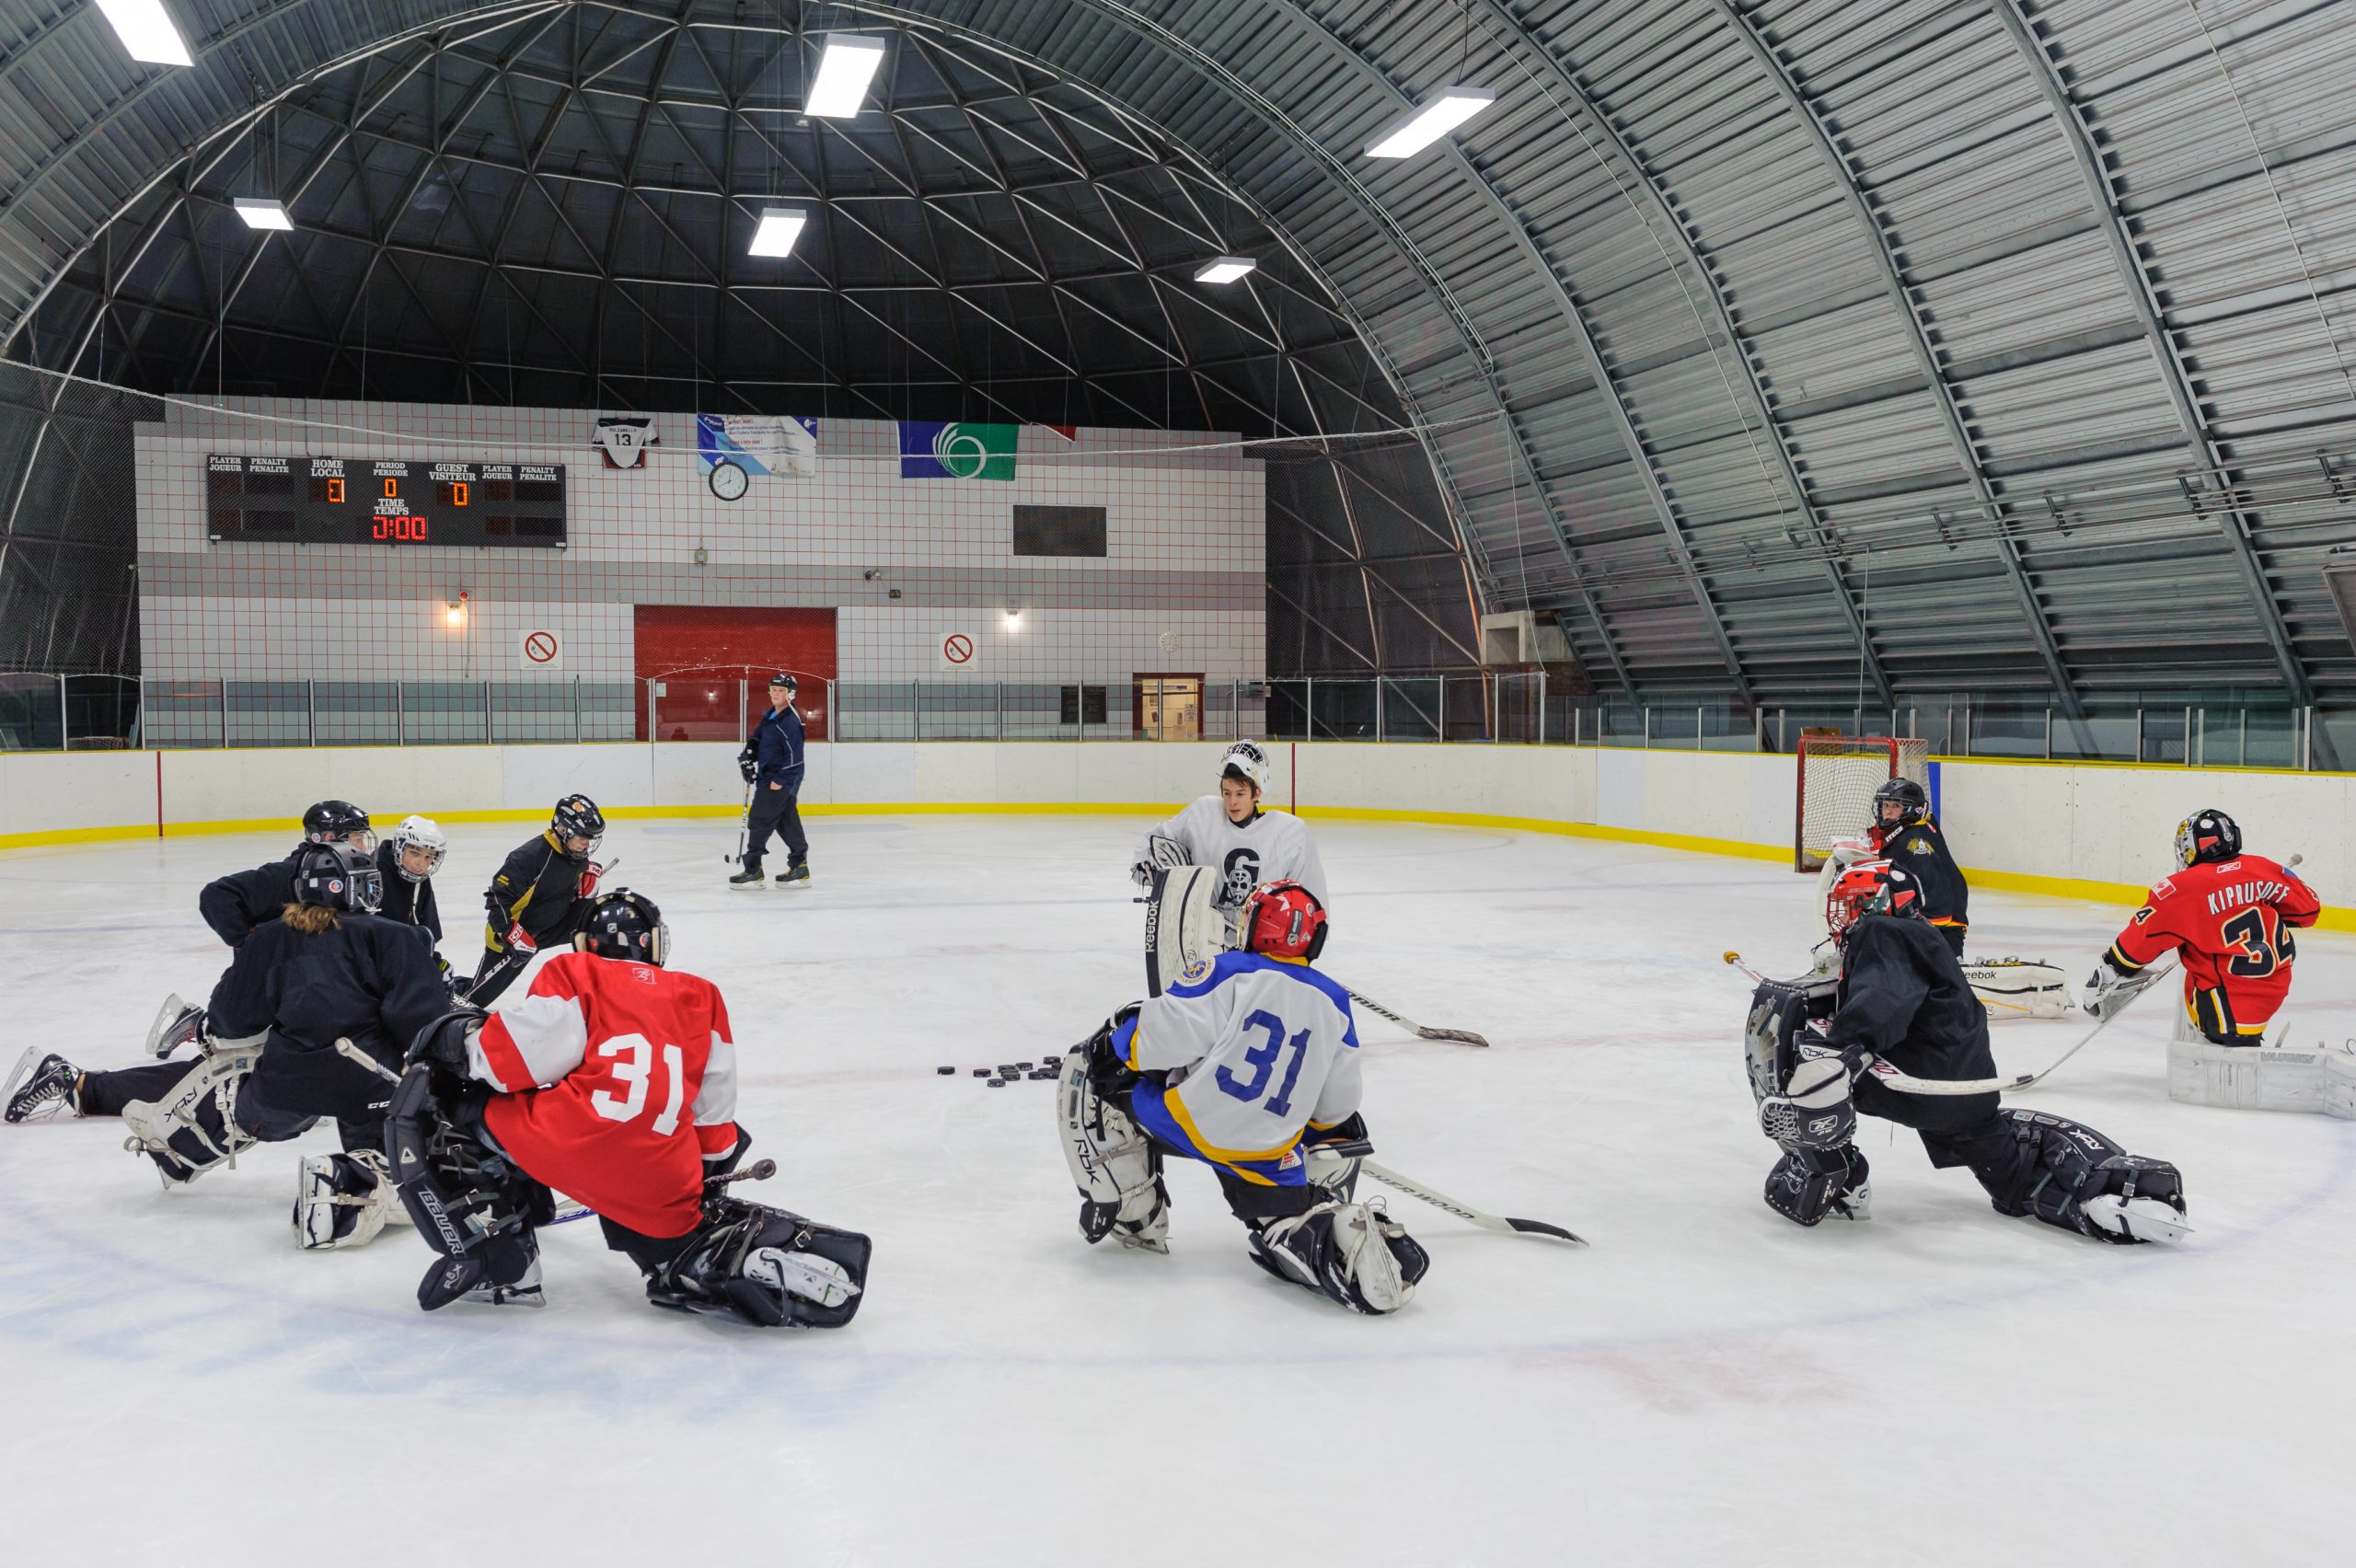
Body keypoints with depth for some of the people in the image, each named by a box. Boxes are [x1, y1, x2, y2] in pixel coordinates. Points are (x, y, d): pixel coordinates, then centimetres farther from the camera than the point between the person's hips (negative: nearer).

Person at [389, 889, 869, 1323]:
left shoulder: (573, 974, 12)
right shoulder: (700, 998, 24)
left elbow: (510, 1062, -1)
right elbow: (713, 1105, 26)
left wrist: (456, 1039, 17)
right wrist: (711, 1169, 41)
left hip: (564, 1145, -4)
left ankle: (499, 1265, 4)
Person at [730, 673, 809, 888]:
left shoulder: (790, 721, -18)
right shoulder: (769, 716, 11)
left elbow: (795, 755, -22)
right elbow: (756, 738, 23)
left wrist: (780, 780, -21)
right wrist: (746, 757, 7)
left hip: (782, 781, -9)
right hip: (768, 777, 9)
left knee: (759, 820, -8)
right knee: (787, 823, 11)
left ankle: (752, 870, -3)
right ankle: (799, 867, 16)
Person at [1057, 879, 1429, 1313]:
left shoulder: (1228, 972, -4)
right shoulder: (1333, 1003, 11)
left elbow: (1165, 1035, -14)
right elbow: (1336, 1105, 16)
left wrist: (1116, 1044, 5)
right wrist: (1336, 1141, 35)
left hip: (1187, 1121, -4)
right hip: (1266, 1154, 4)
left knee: (1091, 1075, 13)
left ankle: (1132, 1216, 14)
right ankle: (1346, 1236, -17)